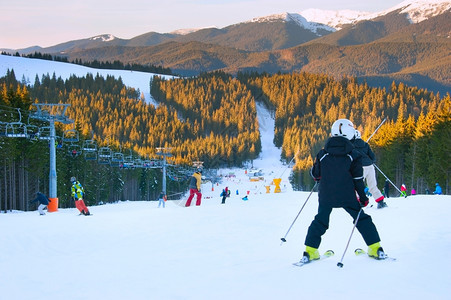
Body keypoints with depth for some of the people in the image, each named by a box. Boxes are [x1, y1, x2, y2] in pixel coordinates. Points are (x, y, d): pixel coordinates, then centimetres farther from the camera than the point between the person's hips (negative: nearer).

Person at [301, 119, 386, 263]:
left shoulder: (322, 154, -2)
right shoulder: (353, 155, -6)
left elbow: (315, 174, 6)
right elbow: (358, 179, -4)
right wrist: (363, 198, 5)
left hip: (326, 196, 1)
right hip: (347, 196, -1)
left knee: (320, 221, 14)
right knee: (362, 219, 13)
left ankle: (310, 251, 6)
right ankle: (376, 248, 11)